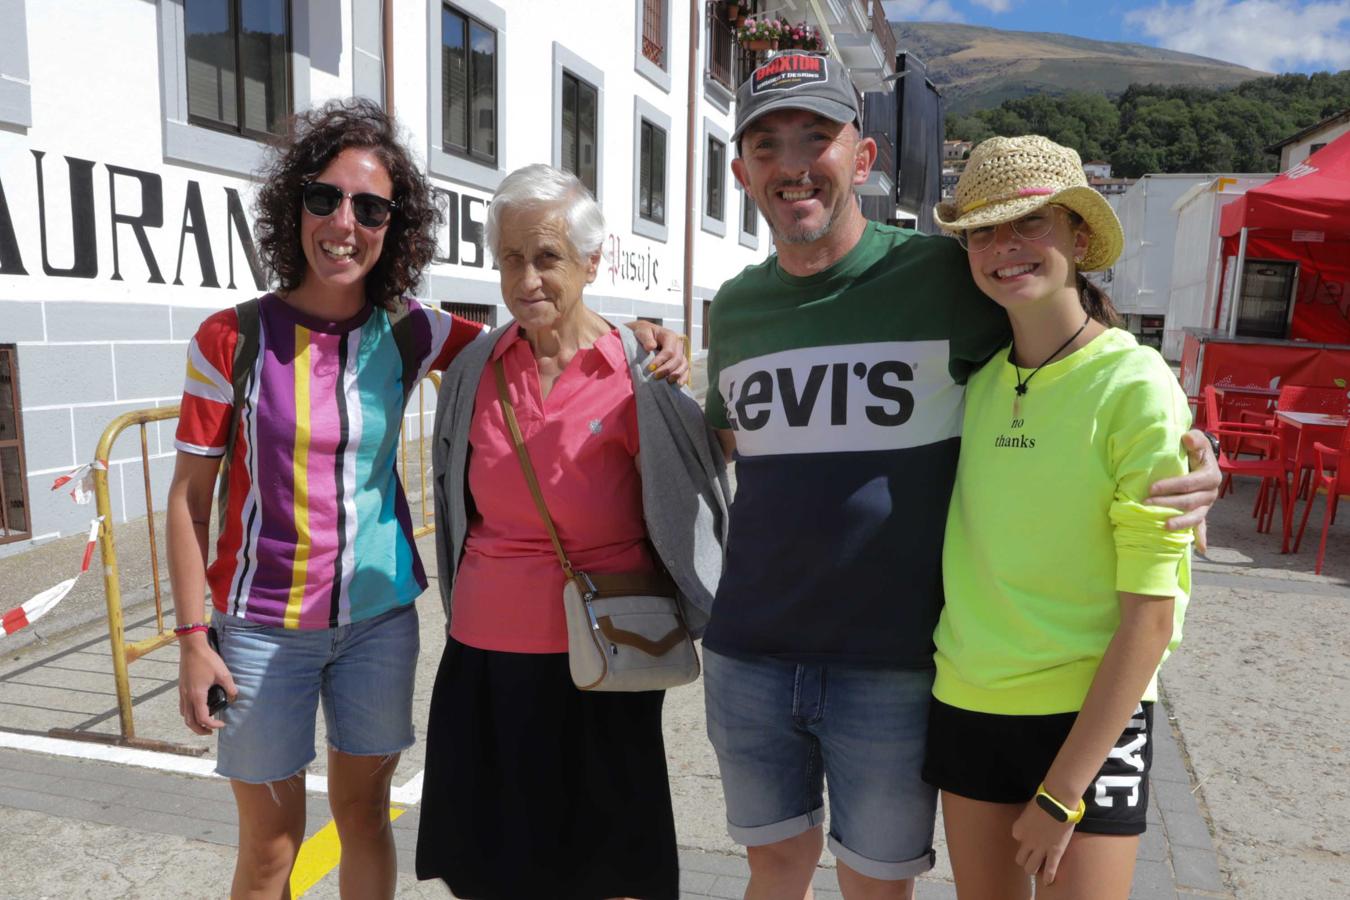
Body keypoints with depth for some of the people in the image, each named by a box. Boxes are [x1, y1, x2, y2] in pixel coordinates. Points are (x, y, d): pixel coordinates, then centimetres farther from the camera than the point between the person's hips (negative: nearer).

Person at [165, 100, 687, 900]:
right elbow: (190, 495, -5)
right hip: (263, 623, -2)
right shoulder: (234, 339, -10)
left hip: (379, 615, 2)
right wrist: (193, 637, -7)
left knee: (366, 813, 17)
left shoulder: (406, 336, -3)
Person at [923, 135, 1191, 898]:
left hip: (1093, 716, -4)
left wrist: (1063, 791, -14)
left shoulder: (1135, 386, -14)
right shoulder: (977, 381, 1)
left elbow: (1152, 613, -15)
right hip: (966, 704, 5)